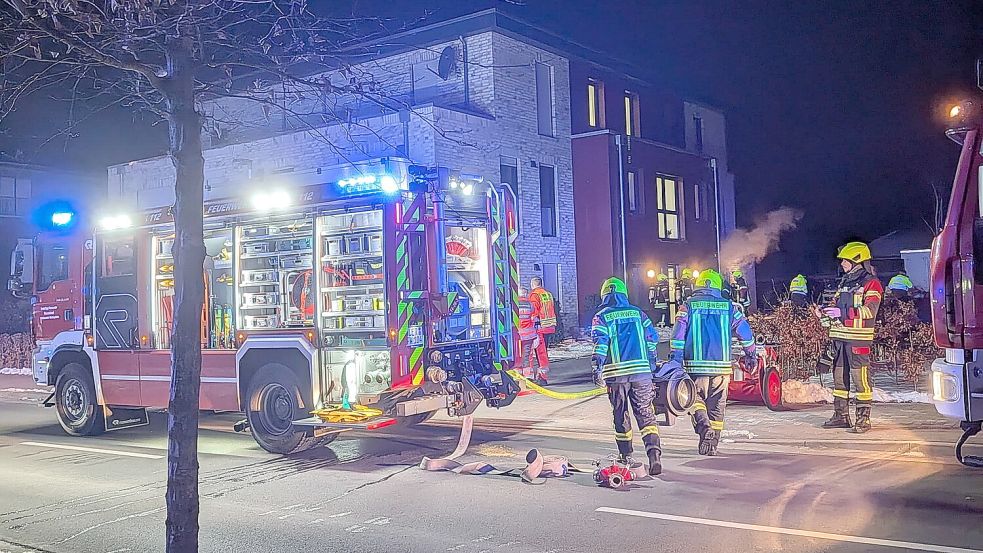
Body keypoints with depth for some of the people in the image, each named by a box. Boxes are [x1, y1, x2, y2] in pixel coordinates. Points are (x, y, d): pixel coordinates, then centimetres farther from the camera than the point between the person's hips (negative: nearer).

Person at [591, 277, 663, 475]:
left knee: (620, 415, 13)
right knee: (646, 414, 1)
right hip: (641, 371, 2)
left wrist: (598, 368, -12)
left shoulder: (602, 317, 2)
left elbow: (600, 342, -10)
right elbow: (652, 337, 10)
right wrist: (650, 362, 22)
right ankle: (654, 454, -16)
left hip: (616, 372, -1)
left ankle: (626, 456, 21)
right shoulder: (638, 313, 11)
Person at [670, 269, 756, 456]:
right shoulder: (728, 306, 6)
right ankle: (712, 444, 14)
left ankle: (704, 425, -17)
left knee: (695, 399, 10)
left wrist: (675, 360, -3)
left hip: (695, 365, -2)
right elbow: (745, 332, 9)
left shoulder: (689, 305, 1)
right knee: (717, 405, 11)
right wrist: (751, 355, 22)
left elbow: (678, 334, -7)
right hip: (722, 365, 2)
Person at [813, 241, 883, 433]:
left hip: (858, 338, -8)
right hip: (840, 336, 8)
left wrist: (842, 312, -24)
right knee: (839, 376, 11)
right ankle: (841, 415, 18)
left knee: (860, 377, -7)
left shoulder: (871, 283, -6)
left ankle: (863, 418, -2)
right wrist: (825, 314, 5)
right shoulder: (844, 282, 20)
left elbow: (870, 310, -18)